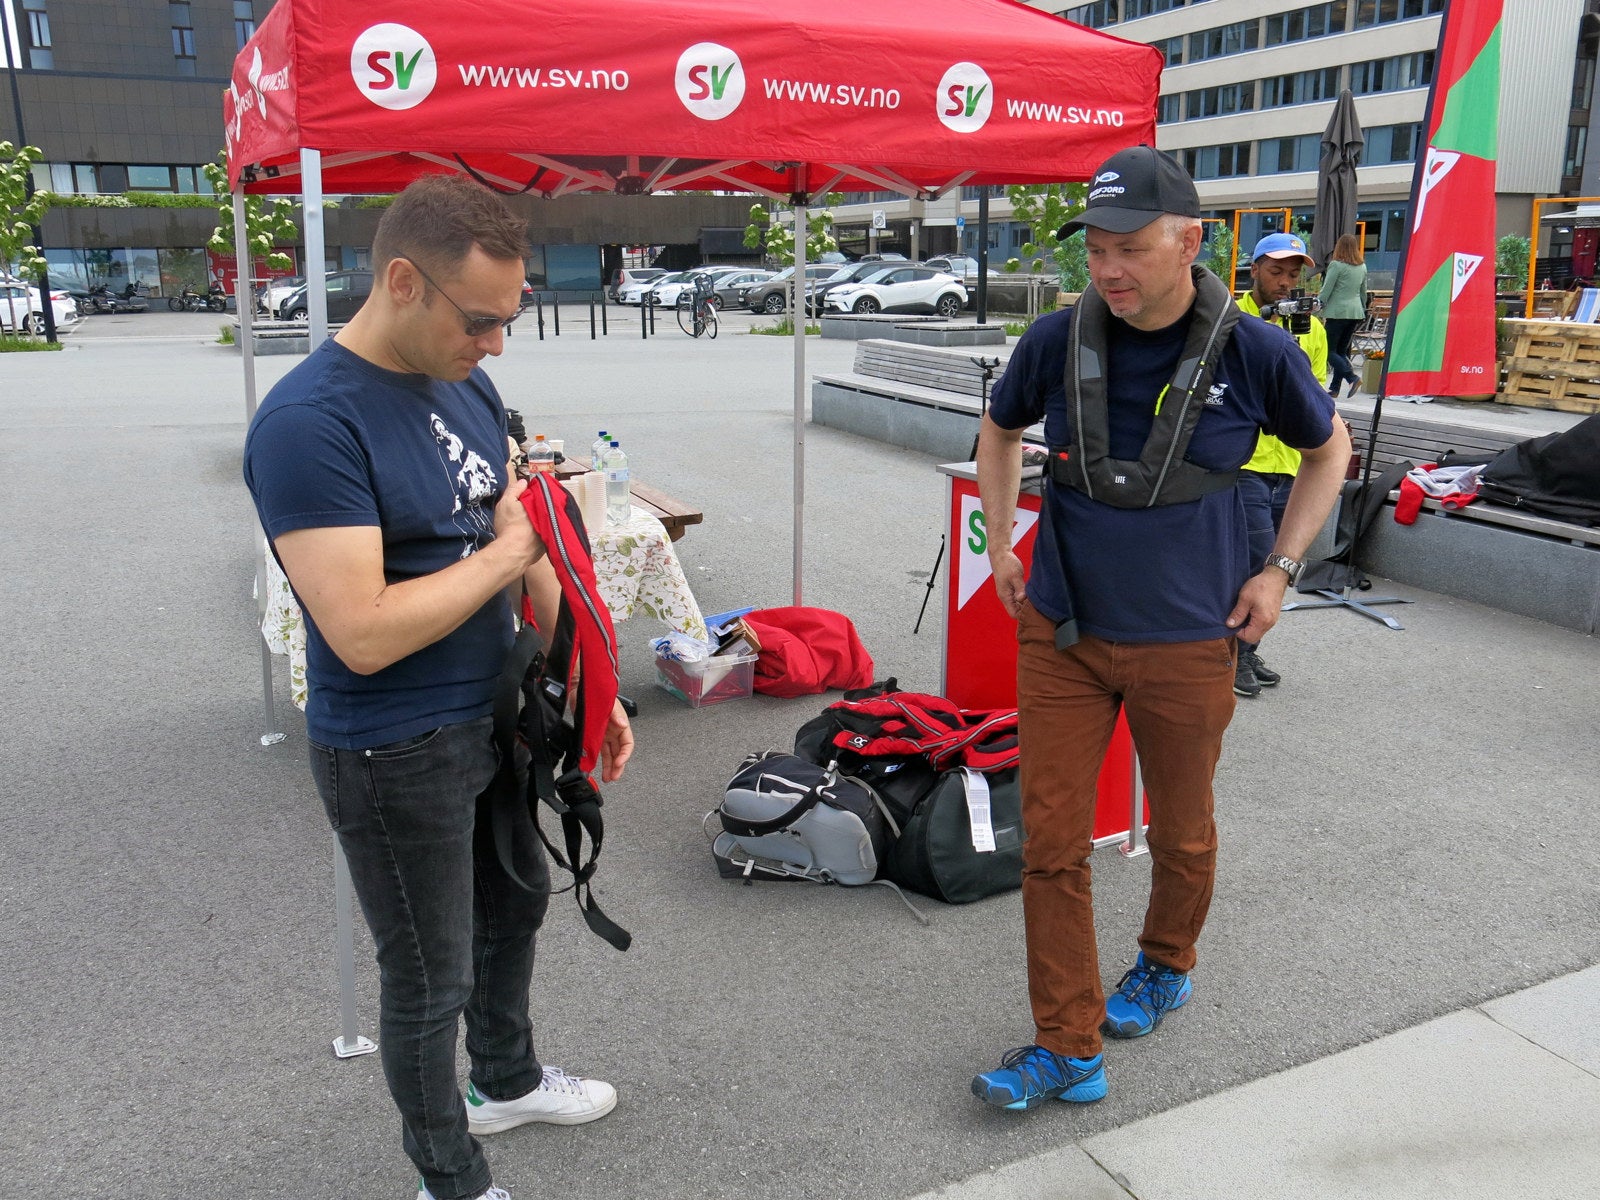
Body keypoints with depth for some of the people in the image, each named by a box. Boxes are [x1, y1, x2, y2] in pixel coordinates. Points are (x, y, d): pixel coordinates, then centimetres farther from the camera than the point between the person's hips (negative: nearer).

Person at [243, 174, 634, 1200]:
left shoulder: (471, 388, 2)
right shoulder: (310, 422, -24)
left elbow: (526, 549, 7)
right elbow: (363, 633, -30)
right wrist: (508, 549, -20)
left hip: (497, 721, 8)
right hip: (395, 757, -8)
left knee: (517, 906, 26)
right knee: (431, 981, 11)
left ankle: (509, 1080, 53)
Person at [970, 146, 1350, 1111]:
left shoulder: (1253, 352, -10)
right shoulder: (1057, 340, -6)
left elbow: (1329, 450, 9)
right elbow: (1001, 432, 16)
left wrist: (1280, 570, 2)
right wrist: (1001, 541, 8)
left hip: (1186, 641, -1)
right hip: (1061, 633, 2)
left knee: (1183, 829, 18)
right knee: (1052, 842, 1)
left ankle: (1166, 965, 48)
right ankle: (1070, 1048, 15)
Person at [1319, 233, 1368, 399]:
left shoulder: (1336, 265, -9)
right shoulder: (1362, 267, 11)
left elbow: (1326, 290, -10)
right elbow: (1364, 292, 19)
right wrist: (1363, 311, 30)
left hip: (1337, 312, -7)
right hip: (1355, 313, 7)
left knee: (1329, 350, -3)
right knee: (1342, 350, 12)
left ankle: (1352, 377, -18)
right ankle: (1335, 388, 11)